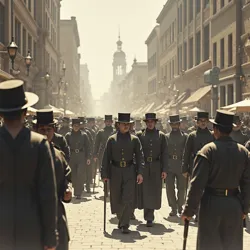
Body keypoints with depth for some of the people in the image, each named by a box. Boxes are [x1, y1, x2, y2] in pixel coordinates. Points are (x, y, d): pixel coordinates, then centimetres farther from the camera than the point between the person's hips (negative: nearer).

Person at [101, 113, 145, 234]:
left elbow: (140, 157, 1)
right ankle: (121, 218, 34)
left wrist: (140, 173, -8)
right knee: (116, 199, 9)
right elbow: (106, 158, 2)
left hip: (129, 172, -1)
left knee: (128, 199, -8)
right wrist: (104, 174, -3)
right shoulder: (112, 139, 2)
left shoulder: (134, 139, 3)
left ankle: (124, 225, -2)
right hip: (115, 172, 1)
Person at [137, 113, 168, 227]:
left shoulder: (161, 135, 7)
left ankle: (149, 217, 11)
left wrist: (164, 170, 0)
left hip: (156, 167, 1)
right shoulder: (140, 135, 5)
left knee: (154, 192, 0)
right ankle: (149, 217, 9)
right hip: (143, 166, -1)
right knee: (144, 191, -2)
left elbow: (164, 153, 6)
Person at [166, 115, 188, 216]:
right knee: (170, 188, -2)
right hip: (169, 167, 1)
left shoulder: (185, 136, 5)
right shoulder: (166, 137, 10)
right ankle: (174, 208, 10)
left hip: (181, 166, -1)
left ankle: (180, 206, 23)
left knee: (182, 188, 2)